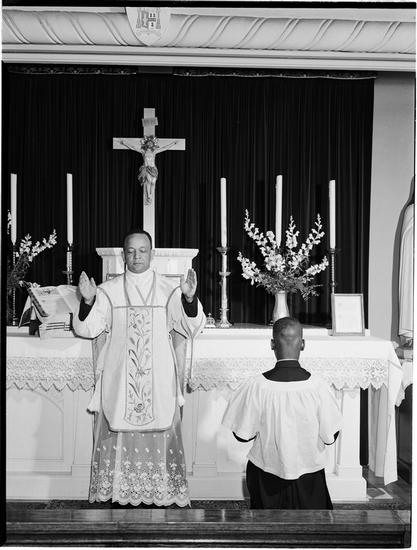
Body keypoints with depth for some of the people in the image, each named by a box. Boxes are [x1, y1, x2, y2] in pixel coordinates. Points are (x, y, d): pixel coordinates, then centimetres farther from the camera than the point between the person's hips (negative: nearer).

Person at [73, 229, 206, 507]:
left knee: (160, 430, 2)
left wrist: (189, 298, -21)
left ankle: (163, 490, 16)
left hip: (159, 377, 0)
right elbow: (88, 328, 1)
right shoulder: (109, 290, 6)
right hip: (118, 377, 1)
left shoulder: (169, 290, 3)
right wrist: (88, 301, -17)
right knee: (118, 429, 2)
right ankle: (116, 488, 18)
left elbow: (191, 328, -4)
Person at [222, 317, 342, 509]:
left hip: (267, 473, 0)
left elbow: (242, 435, -11)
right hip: (308, 474, 0)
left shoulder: (256, 386, -20)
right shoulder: (318, 387, -19)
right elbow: (330, 437, -10)